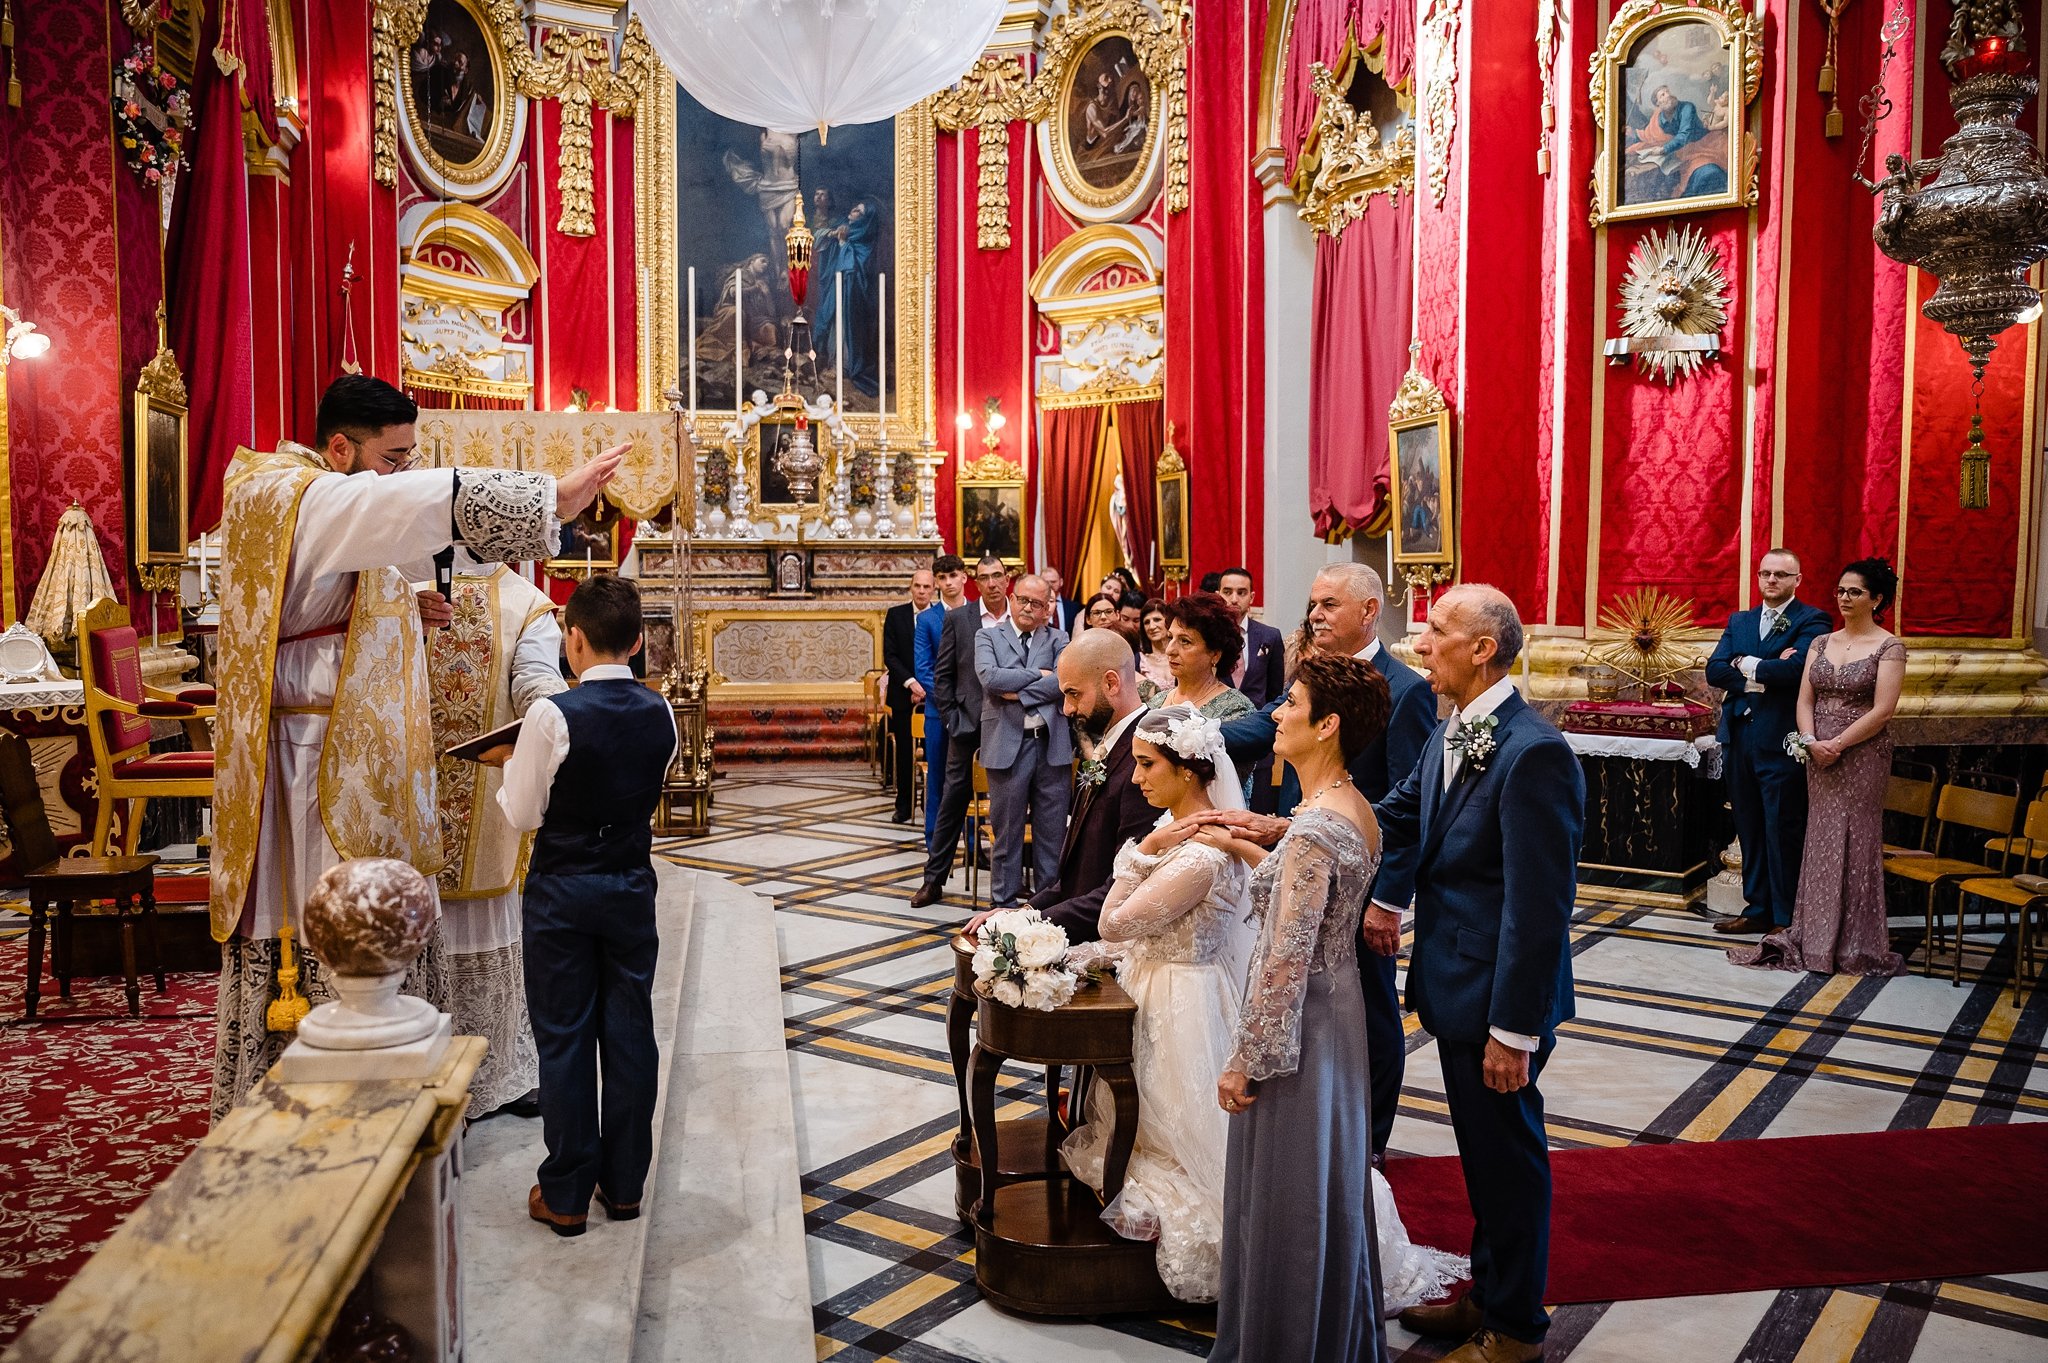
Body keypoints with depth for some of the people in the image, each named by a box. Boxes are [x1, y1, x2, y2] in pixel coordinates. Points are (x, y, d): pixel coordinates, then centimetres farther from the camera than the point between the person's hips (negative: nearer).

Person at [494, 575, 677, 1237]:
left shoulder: (553, 715, -17)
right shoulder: (661, 714, -3)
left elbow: (522, 813, -11)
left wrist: (511, 762, 8)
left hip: (562, 890, -4)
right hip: (633, 885, 4)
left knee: (564, 1038, 6)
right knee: (630, 1032, 11)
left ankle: (566, 1194, 15)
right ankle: (624, 1183, 22)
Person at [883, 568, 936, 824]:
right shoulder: (896, 614, 3)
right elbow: (889, 655, -1)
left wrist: (928, 688, -8)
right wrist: (910, 682, -13)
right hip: (903, 694, 1)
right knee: (905, 752, 5)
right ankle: (904, 805, 13)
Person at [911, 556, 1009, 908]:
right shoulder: (958, 618, 1)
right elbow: (942, 675, 2)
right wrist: (952, 720, -4)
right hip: (968, 722, -1)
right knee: (954, 797, 3)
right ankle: (934, 878, 11)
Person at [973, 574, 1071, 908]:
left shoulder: (1058, 639, 10)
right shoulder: (987, 637, 7)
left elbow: (1065, 679, -8)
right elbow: (990, 678, -11)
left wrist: (1019, 693, -12)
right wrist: (1037, 674, -8)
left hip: (1052, 743, 2)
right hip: (1008, 744, -1)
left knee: (1053, 830, 7)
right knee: (1007, 831, 5)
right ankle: (1004, 903, 14)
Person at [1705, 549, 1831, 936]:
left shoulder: (1811, 620, -3)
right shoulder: (1738, 621, 15)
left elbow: (1797, 668, -21)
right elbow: (1714, 671, 2)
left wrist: (1746, 664, -7)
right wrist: (1766, 673, -11)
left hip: (1781, 741, -6)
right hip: (1740, 739, 6)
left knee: (1783, 833, 0)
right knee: (1750, 831, 12)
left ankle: (1787, 920, 9)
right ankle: (1757, 909, 22)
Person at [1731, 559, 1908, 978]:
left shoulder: (1888, 647, -5)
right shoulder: (1822, 643, 10)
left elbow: (1882, 711, -13)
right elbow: (1805, 700, 6)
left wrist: (1837, 745, -17)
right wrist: (1811, 741, -10)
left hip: (1862, 756, -5)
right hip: (1819, 756, 5)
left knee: (1855, 844, 0)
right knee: (1821, 842, 8)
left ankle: (1856, 945, 10)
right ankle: (1816, 938, 15)